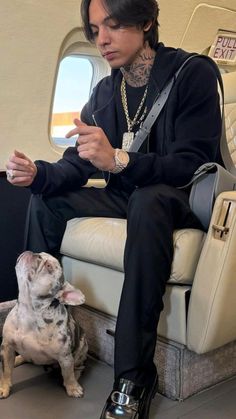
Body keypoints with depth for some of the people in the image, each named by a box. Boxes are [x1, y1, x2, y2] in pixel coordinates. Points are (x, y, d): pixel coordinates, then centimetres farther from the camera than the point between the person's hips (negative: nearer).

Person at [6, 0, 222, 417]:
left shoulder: (193, 73, -14)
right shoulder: (104, 91, 5)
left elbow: (193, 163, -23)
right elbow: (79, 164, 3)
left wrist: (118, 160, -38)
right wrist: (38, 173, -20)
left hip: (183, 201, -6)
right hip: (127, 197, 7)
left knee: (148, 198, -38)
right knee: (46, 198, -5)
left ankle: (134, 375, -35)